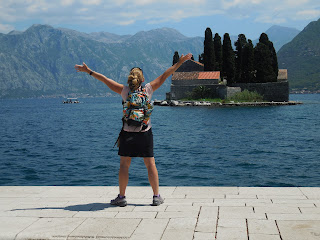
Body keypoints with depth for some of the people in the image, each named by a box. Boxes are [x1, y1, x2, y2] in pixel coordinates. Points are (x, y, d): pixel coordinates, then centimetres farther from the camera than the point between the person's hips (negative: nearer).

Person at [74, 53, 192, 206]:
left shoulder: (125, 91, -4)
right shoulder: (148, 89, -4)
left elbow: (105, 80, 3)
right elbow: (164, 75, 2)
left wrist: (88, 71, 12)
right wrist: (180, 62, 9)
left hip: (128, 133, 0)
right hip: (145, 133, 0)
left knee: (124, 164, 6)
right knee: (150, 164, 5)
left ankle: (121, 197, 8)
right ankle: (156, 196, 7)